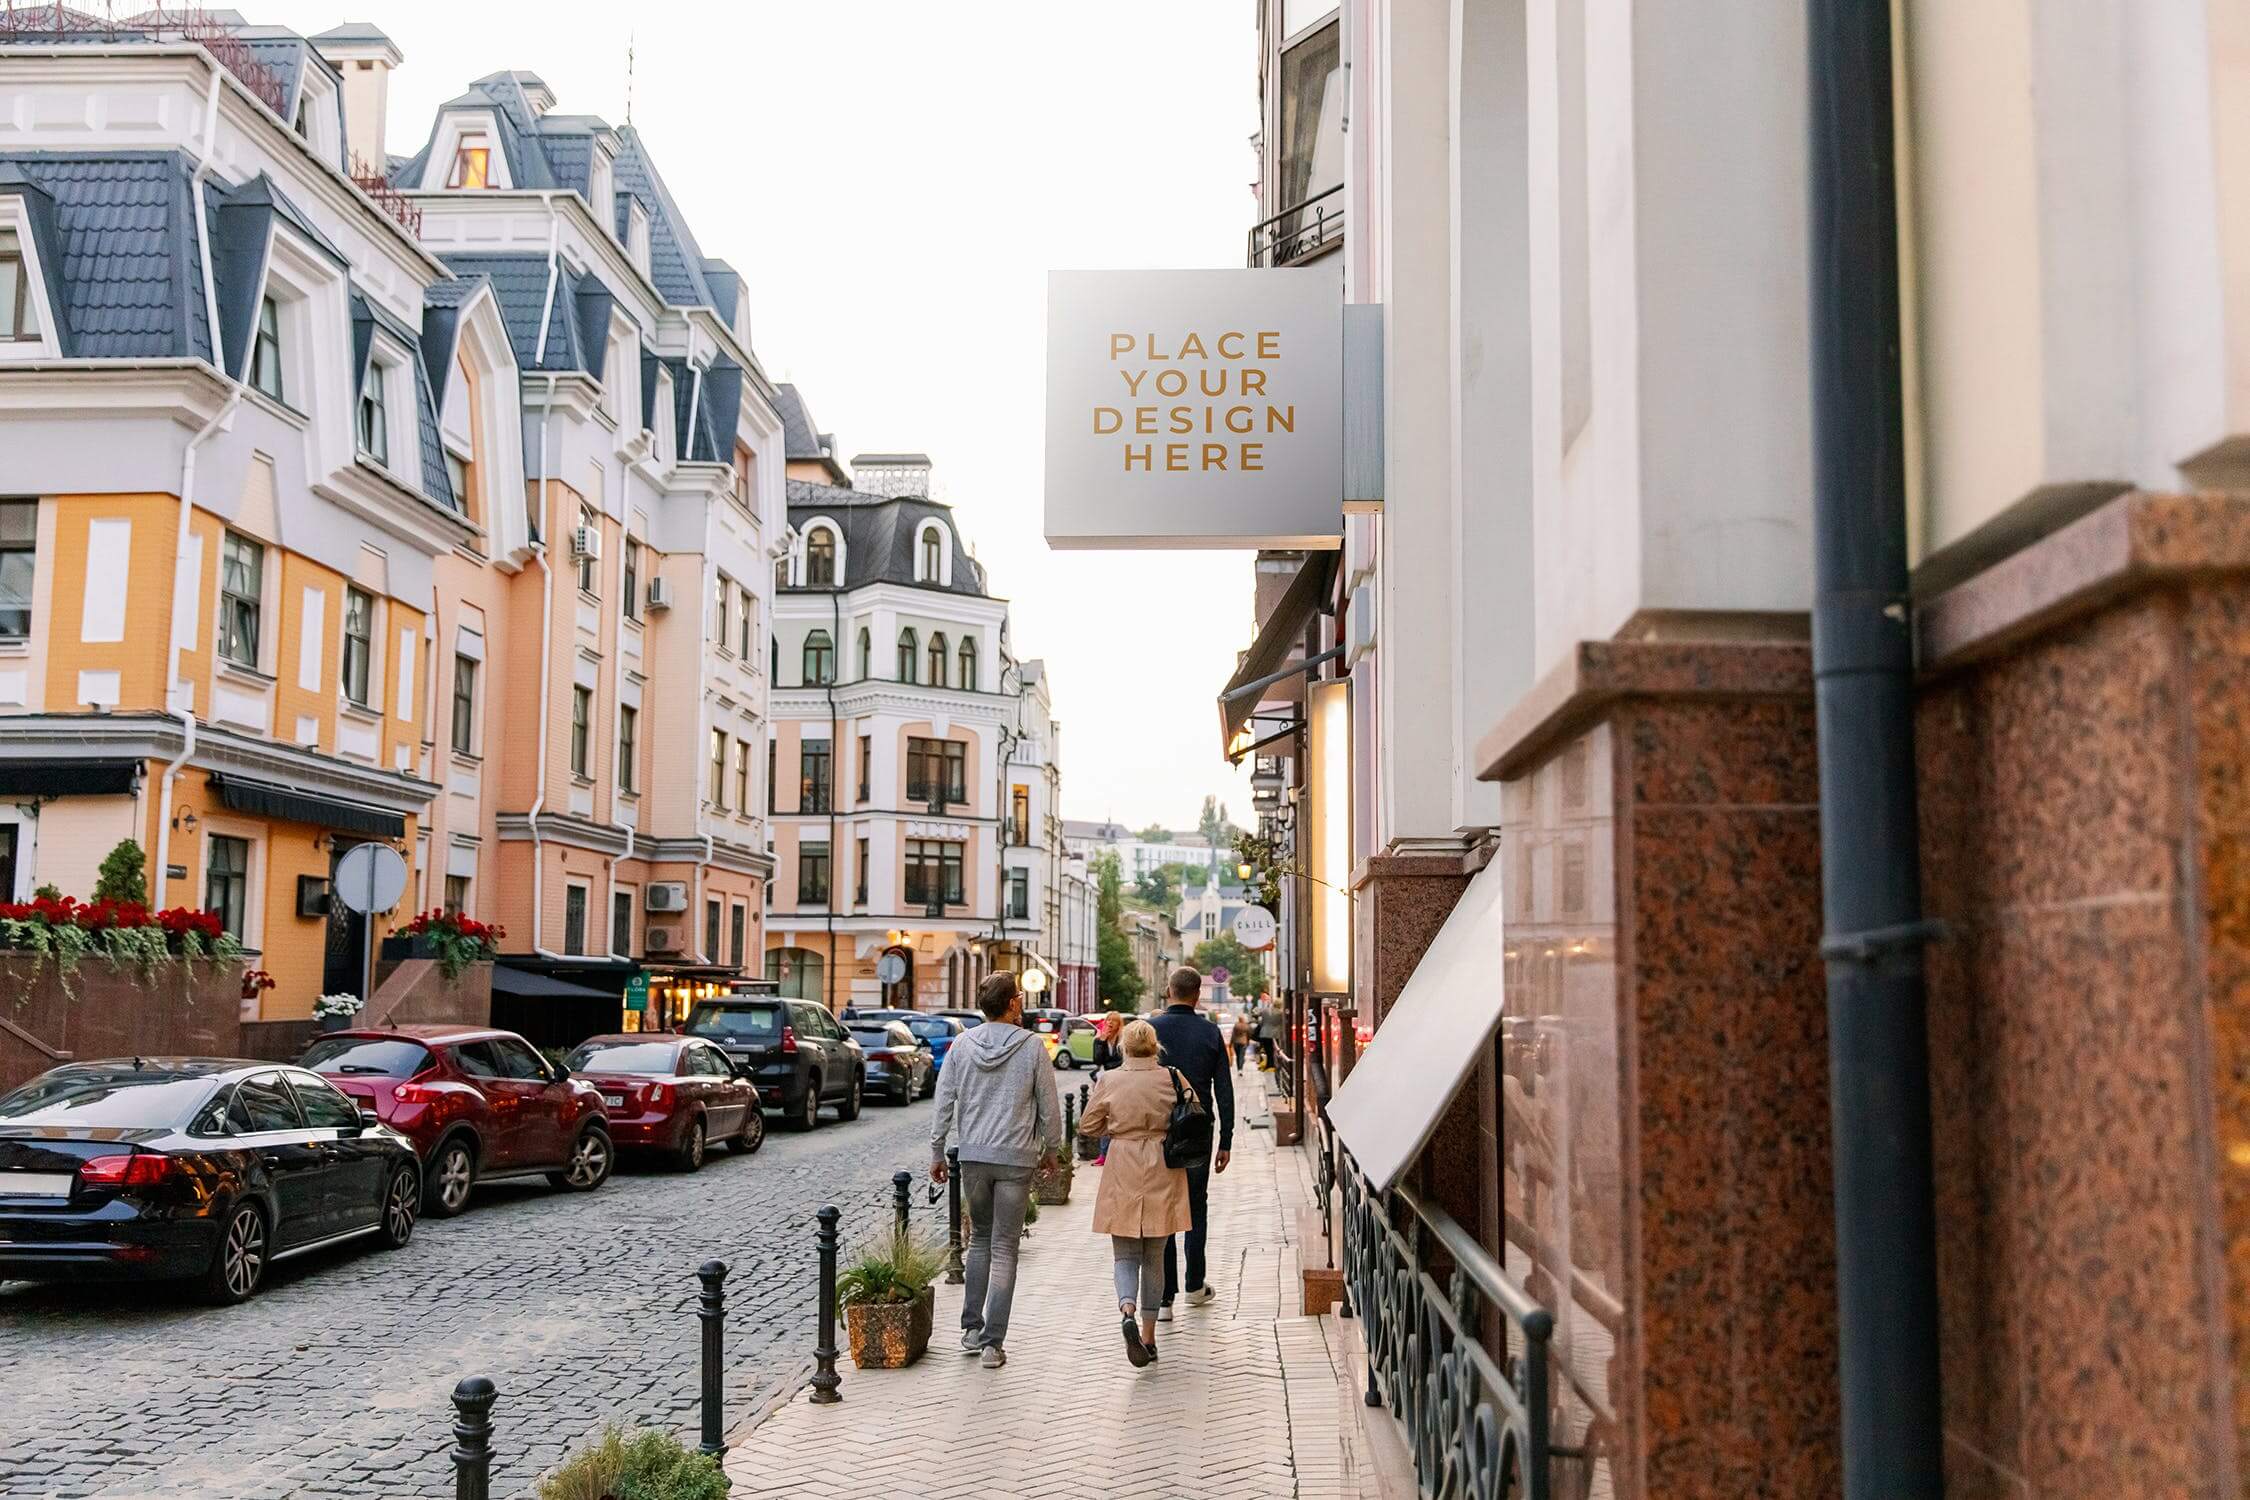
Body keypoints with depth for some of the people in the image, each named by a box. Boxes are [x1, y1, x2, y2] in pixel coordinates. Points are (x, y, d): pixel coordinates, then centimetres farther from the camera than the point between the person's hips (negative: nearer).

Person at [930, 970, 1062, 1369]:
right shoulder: (1031, 1046, -7)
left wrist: (937, 1152, 11)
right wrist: (1050, 1148, 13)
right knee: (1004, 1248, 2)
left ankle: (972, 1328, 18)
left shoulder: (962, 1044, 0)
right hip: (1016, 1157, -3)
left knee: (979, 1239, 19)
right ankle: (993, 1342, 0)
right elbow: (1049, 1105, -2)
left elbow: (944, 1101, 3)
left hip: (973, 1155, 3)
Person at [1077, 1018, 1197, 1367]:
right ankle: (1148, 1336, 17)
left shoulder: (1108, 1081, -7)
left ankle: (1128, 1312, -21)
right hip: (1163, 1176, 1)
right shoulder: (1173, 1079, -5)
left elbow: (1087, 1126, 1)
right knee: (1154, 1257, 14)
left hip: (1123, 1176, -1)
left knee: (1125, 1254, 7)